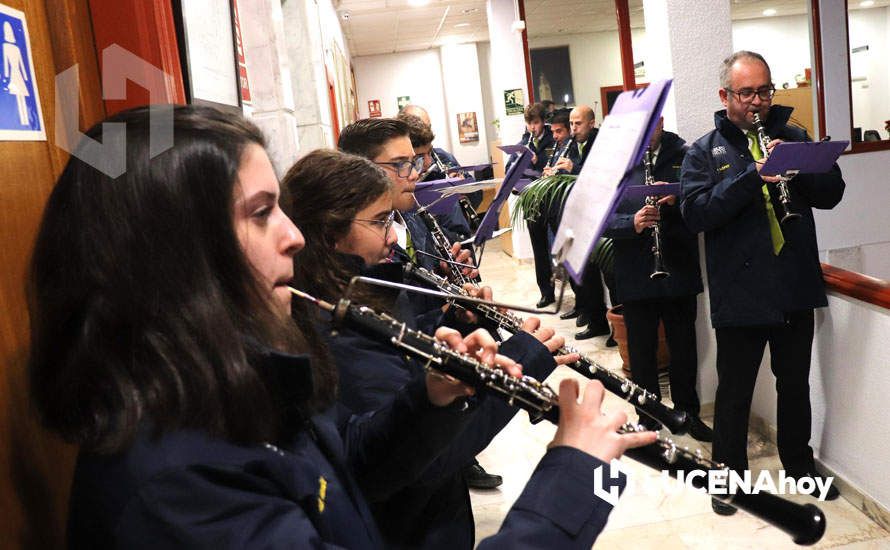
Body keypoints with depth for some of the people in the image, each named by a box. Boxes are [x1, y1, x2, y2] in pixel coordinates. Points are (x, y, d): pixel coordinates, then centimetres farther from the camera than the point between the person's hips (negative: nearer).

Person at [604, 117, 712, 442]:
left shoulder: (684, 156, 1)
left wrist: (678, 199, -19)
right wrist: (632, 222, -24)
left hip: (680, 271, 1)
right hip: (635, 276, -1)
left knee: (684, 347, 14)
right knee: (641, 350, 12)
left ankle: (687, 412, 33)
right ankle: (648, 416, 29)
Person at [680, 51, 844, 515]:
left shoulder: (793, 137, 8)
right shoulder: (705, 151, -2)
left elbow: (831, 193, 2)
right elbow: (695, 214, -17)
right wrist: (753, 174, -26)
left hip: (796, 288, 4)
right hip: (739, 296, -3)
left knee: (795, 384, 18)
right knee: (734, 391, 8)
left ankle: (799, 463, 38)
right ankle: (729, 474, 25)